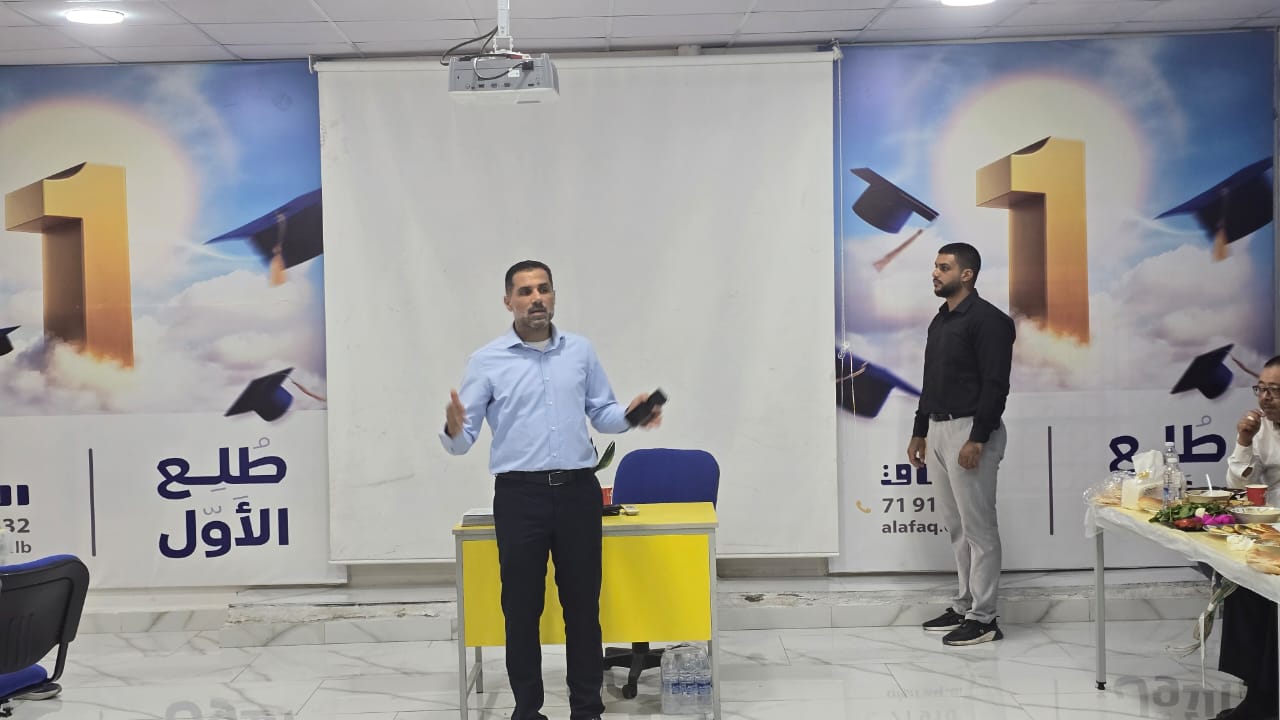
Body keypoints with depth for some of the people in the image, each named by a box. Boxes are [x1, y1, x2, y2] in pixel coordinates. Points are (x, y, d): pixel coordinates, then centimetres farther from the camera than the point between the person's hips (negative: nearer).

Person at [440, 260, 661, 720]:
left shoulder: (581, 351, 8)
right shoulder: (487, 361, 0)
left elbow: (601, 414, 13)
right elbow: (463, 440, -2)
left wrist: (631, 415, -8)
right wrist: (453, 431, -26)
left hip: (577, 490, 2)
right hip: (520, 494, -2)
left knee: (583, 601, 8)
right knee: (521, 605, 4)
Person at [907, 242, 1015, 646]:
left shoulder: (987, 320, -11)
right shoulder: (940, 321, 16)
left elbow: (995, 385, -17)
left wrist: (977, 439, -22)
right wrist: (919, 432, 20)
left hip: (970, 431, -9)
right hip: (938, 430, 9)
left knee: (978, 527, -4)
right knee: (956, 525, 14)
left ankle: (983, 618, 2)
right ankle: (964, 606, 22)